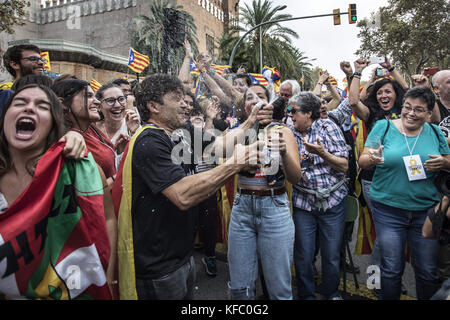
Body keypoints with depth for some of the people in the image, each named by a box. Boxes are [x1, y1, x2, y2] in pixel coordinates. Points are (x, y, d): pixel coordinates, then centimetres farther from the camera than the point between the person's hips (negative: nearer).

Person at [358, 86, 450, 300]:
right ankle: (388, 298, 30)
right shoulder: (383, 127, -3)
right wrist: (371, 158, -28)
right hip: (388, 210, -2)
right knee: (391, 270, 8)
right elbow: (362, 162, -5)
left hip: (426, 211, 2)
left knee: (428, 272, 11)